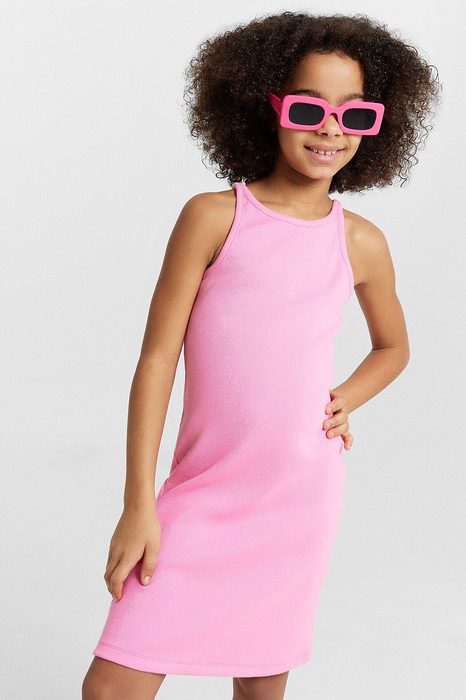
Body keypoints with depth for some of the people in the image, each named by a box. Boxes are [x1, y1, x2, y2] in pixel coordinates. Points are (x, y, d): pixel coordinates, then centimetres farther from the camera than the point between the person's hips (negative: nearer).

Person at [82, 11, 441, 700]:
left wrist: (343, 402, 1)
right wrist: (138, 505, -8)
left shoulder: (361, 243, 2)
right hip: (200, 496, -2)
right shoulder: (214, 216, -6)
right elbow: (157, 356, -6)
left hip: (303, 500, 3)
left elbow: (393, 345, 22)